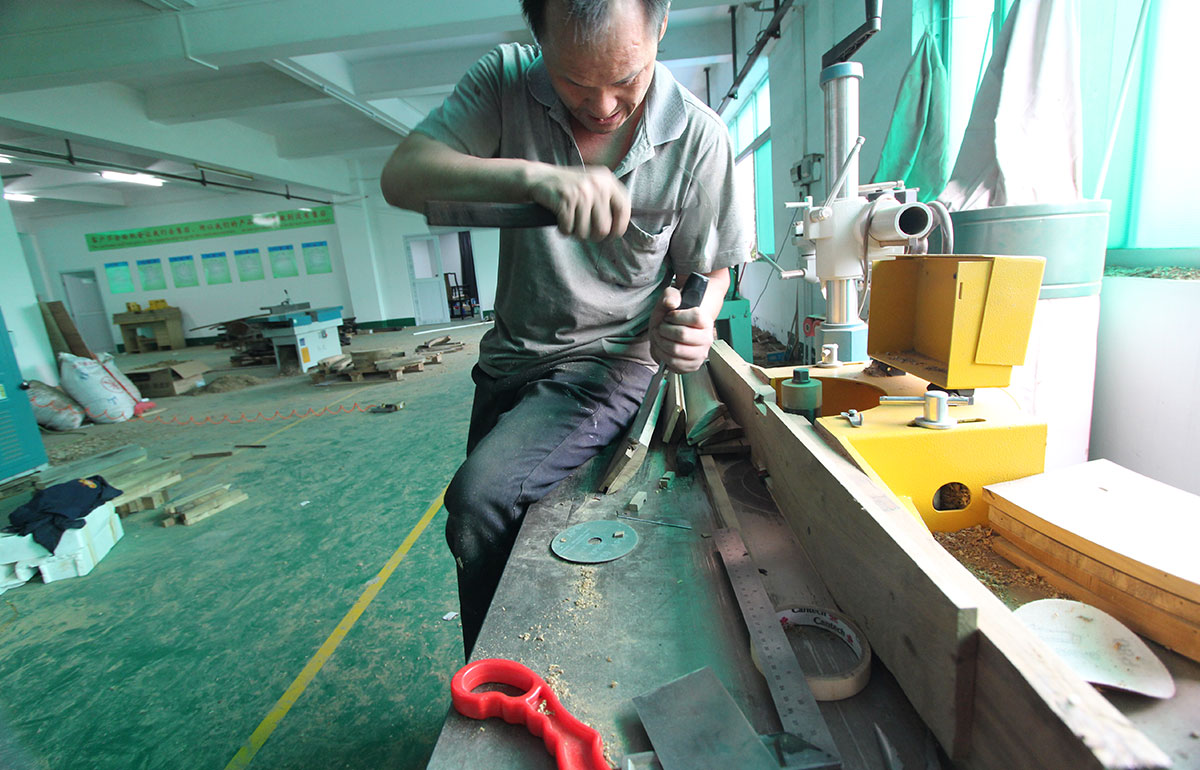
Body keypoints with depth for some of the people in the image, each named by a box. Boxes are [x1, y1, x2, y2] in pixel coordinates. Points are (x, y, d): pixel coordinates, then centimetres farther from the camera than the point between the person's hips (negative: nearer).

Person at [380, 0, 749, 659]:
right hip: (511, 354, 5)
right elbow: (401, 176, -19)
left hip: (611, 361, -4)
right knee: (490, 529, 18)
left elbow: (708, 270, -4)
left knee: (482, 498, -25)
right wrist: (531, 175, -35)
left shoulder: (699, 137, -13)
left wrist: (691, 319, -27)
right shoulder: (506, 80, -9)